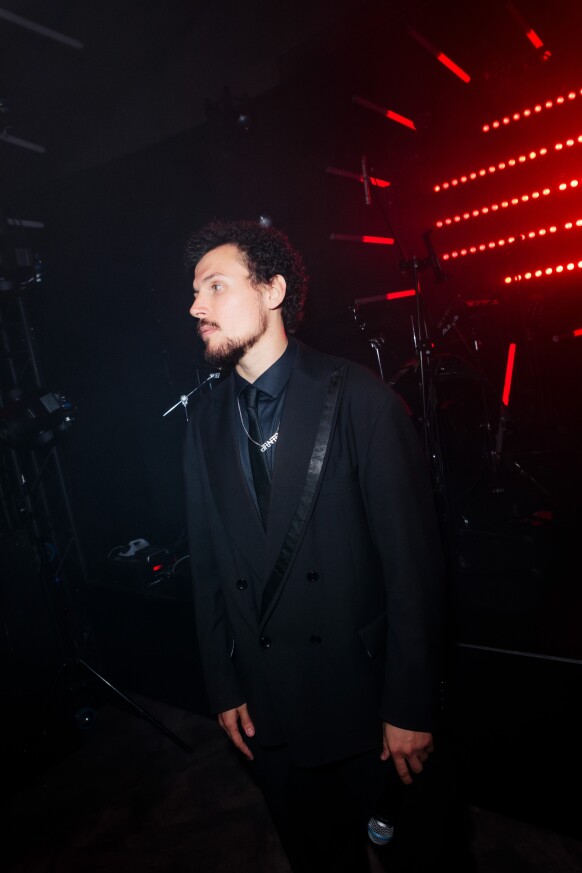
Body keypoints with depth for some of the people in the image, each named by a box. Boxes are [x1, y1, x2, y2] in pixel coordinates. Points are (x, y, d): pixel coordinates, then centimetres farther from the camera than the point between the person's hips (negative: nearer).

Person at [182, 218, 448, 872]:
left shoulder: (359, 398, -13)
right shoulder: (206, 419, 1)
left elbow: (414, 560, -14)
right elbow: (207, 565, 4)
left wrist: (411, 706, -12)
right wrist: (224, 688, 6)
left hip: (363, 693, -3)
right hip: (267, 708, 4)